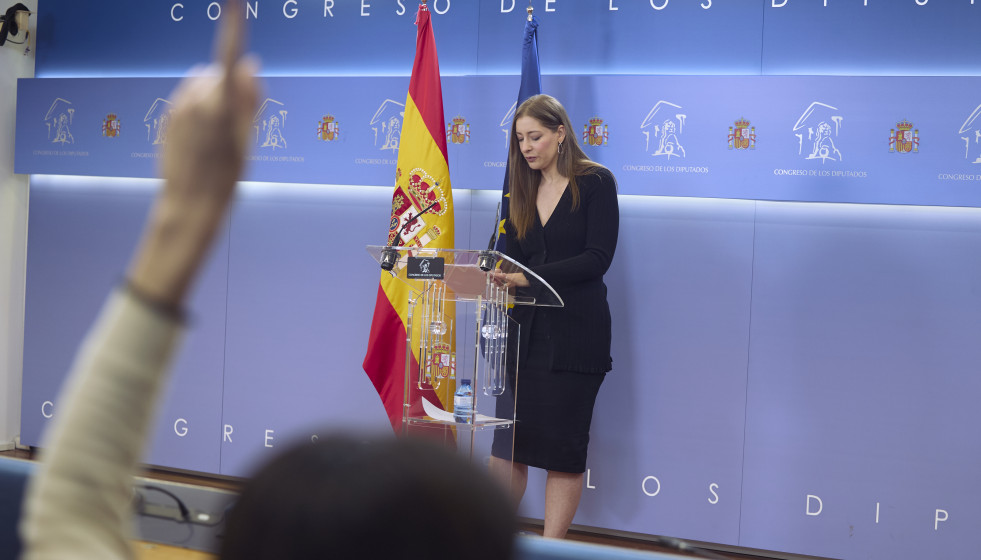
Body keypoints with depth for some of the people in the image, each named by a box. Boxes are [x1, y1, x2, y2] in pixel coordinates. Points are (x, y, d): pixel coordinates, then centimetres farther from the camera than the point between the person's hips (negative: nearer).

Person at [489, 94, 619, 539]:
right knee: (507, 441, 2)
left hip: (575, 331, -5)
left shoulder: (595, 183, -3)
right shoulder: (523, 190, 14)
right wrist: (496, 277, -10)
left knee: (563, 445, 1)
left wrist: (531, 278, -21)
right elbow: (515, 259, 13)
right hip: (526, 330, 5)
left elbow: (598, 257, -13)